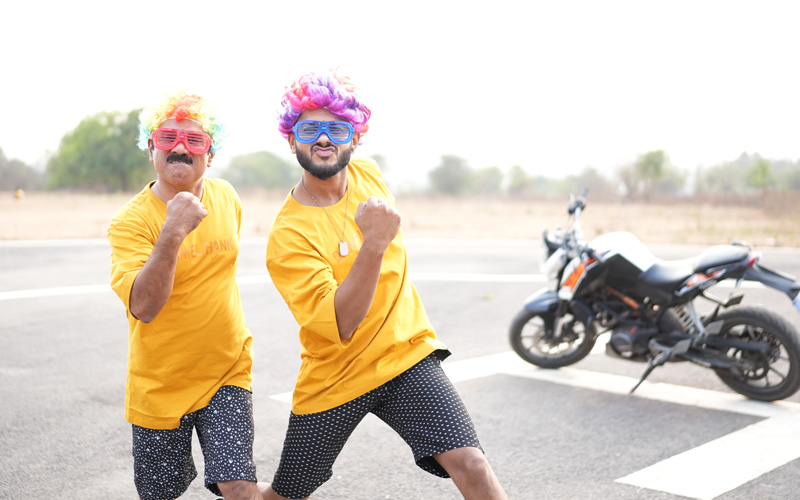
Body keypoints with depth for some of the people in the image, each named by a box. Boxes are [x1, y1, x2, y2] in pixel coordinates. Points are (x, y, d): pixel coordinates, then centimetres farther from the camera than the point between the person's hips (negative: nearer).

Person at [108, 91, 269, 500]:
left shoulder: (226, 197, -1)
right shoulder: (131, 221, -16)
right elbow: (143, 307, -29)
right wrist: (172, 232, -37)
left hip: (225, 370, 2)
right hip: (159, 384, -2)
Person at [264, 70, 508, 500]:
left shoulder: (367, 173, -2)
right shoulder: (287, 236, -21)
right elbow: (339, 326, -31)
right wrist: (374, 243, -41)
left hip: (406, 353, 3)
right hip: (334, 379, -2)